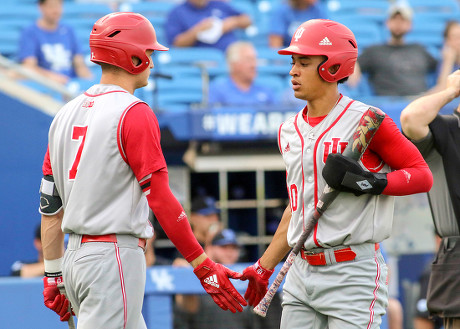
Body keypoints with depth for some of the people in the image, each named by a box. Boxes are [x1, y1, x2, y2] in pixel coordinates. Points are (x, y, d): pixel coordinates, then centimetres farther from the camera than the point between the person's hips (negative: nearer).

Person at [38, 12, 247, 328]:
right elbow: (161, 199, -14)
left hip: (75, 255, 9)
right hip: (115, 255, -9)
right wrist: (204, 267, -10)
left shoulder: (67, 113, 13)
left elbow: (50, 204, 14)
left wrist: (54, 275, 20)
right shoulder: (134, 113, -11)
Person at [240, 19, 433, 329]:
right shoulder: (289, 131, 14)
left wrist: (372, 183, -22)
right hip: (302, 275, 7)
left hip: (354, 273, -7)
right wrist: (264, 267, 20)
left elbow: (423, 175, -6)